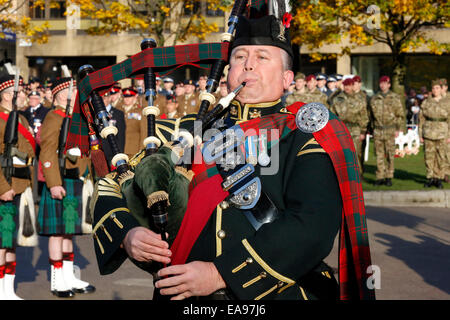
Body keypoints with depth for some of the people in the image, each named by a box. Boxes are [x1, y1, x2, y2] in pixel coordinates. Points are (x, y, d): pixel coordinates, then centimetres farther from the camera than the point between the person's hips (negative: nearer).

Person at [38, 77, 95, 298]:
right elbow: (47, 155, -18)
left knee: (69, 231, 13)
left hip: (76, 183, 9)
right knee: (58, 232, -4)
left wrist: (84, 179, 21)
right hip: (61, 183, -9)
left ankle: (69, 278, 20)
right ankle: (57, 282, 2)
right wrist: (54, 184, -23)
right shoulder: (53, 119, -11)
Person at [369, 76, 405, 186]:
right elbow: (371, 114, 16)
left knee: (390, 155, 0)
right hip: (377, 130, 2)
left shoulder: (395, 97, 2)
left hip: (390, 130, -2)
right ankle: (380, 177, 8)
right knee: (379, 155, 3)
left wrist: (398, 129, -5)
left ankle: (389, 177, 6)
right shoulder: (374, 98, 10)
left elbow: (400, 114, 2)